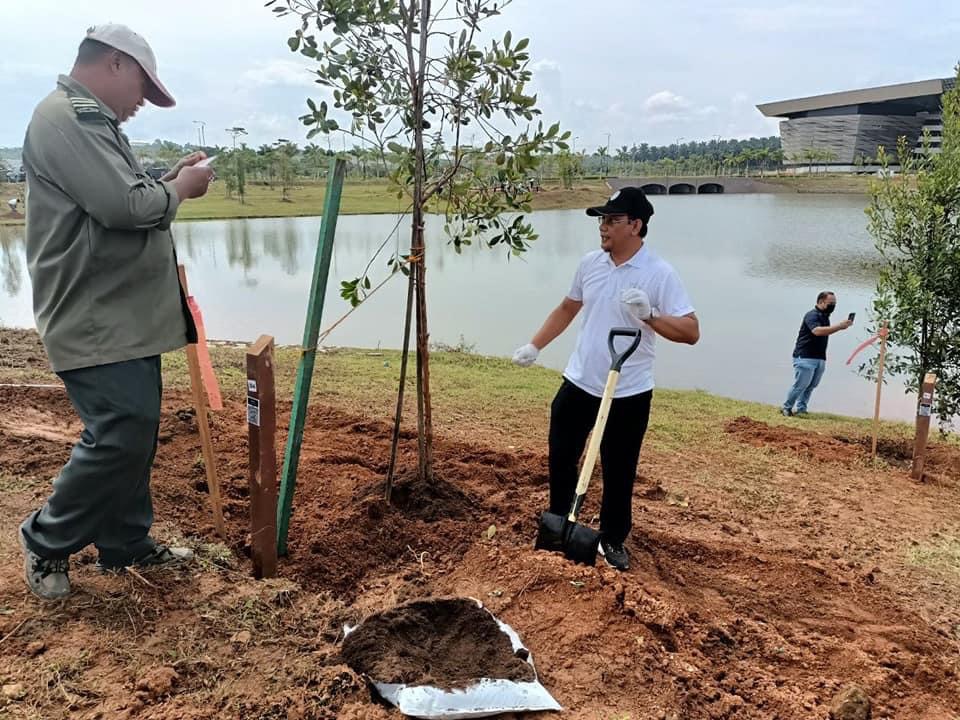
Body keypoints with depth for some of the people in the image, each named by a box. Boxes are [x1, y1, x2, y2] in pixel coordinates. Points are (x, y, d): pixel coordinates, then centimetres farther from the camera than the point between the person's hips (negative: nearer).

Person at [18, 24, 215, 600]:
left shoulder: (89, 120, 19)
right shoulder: (68, 117, -15)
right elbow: (125, 206, -24)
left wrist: (170, 181, 9)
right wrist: (179, 188, -6)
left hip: (124, 315, 11)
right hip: (96, 321, -11)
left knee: (135, 430, 13)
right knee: (121, 434, -9)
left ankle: (127, 544, 26)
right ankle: (46, 541, 12)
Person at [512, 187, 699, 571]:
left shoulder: (660, 274, -15)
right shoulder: (589, 263, 1)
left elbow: (691, 331, -18)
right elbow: (567, 308, 15)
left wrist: (649, 315, -33)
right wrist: (534, 346, 8)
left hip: (628, 393, -4)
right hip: (579, 382, 5)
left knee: (619, 472, 10)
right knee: (561, 455, 15)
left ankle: (613, 539, 31)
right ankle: (558, 522, 37)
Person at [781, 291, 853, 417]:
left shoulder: (825, 317, 15)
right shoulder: (812, 315, -12)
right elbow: (817, 331, -31)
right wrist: (839, 326, -32)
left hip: (820, 359, 8)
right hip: (805, 358, -8)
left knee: (811, 386, 6)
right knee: (800, 385, -7)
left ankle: (801, 409, 14)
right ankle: (786, 408, 6)